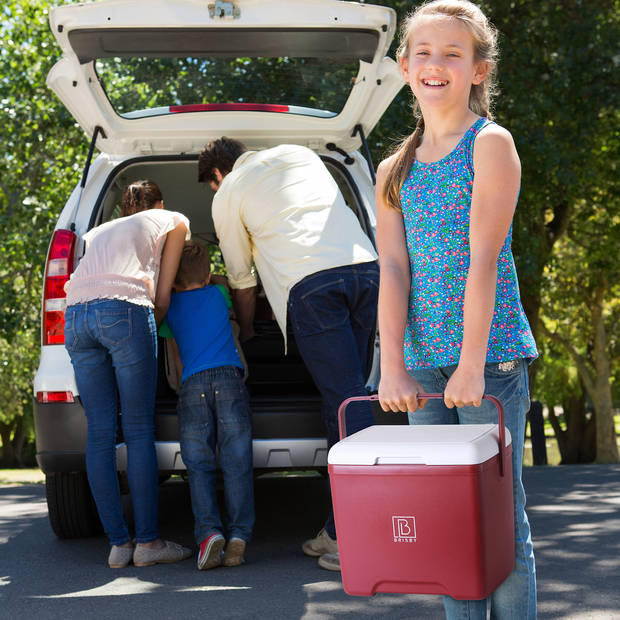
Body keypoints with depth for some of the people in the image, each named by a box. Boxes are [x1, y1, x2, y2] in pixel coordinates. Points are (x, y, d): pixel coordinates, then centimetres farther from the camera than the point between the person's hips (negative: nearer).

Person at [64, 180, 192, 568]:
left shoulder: (98, 233, 35)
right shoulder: (173, 222, 23)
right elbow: (162, 296, 20)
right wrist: (151, 330, 29)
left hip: (76, 315, 5)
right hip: (125, 311, -4)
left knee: (100, 433, 3)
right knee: (139, 430, -1)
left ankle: (119, 544, 3)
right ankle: (148, 542, -2)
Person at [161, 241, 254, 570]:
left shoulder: (169, 306, 20)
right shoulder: (218, 294, 22)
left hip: (192, 384, 0)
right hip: (229, 377, 0)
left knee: (199, 467, -1)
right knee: (236, 462, -3)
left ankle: (208, 531, -20)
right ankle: (238, 535, -15)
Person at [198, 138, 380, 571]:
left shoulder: (227, 195, 15)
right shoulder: (300, 154, 29)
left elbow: (241, 279, 22)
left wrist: (245, 333, 38)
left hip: (310, 285, -5)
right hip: (366, 266, 5)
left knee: (344, 405, -10)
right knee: (343, 400, 8)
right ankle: (339, 531, 8)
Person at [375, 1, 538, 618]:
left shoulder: (491, 144, -2)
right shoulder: (394, 171, 13)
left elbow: (484, 260, -11)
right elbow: (393, 270, 4)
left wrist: (473, 362, -17)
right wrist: (393, 370, -6)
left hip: (488, 351, -5)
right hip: (422, 360, 5)